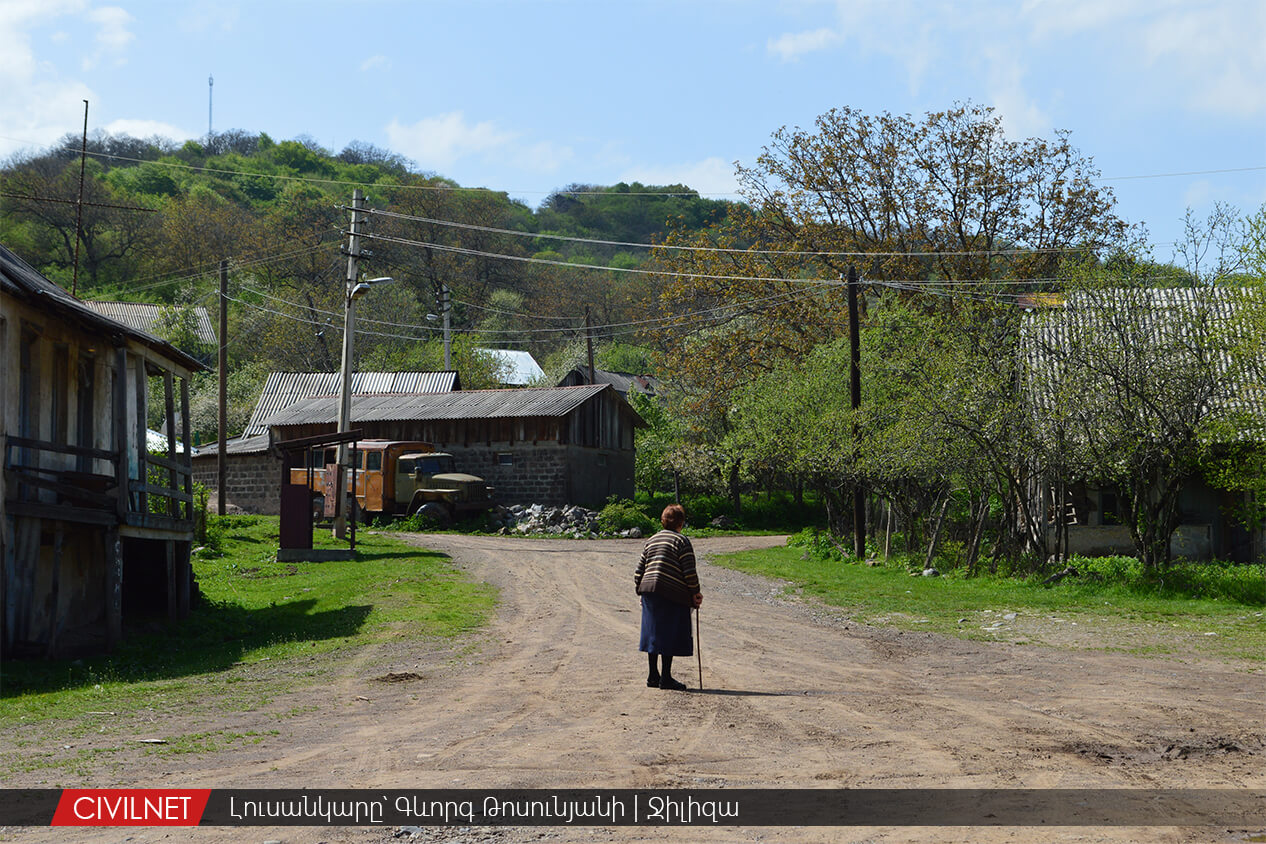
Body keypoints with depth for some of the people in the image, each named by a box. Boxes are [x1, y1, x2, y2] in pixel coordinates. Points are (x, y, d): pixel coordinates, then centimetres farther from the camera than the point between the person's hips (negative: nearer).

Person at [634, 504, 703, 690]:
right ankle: (666, 678, -1)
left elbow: (639, 571, 15)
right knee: (670, 635, -1)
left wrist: (641, 591, 23)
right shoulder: (681, 541, -6)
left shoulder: (651, 541, 14)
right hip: (673, 595, -7)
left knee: (654, 632, 14)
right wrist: (695, 593, 0)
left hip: (649, 591, 7)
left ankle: (653, 675, 20)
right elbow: (689, 572, -11)